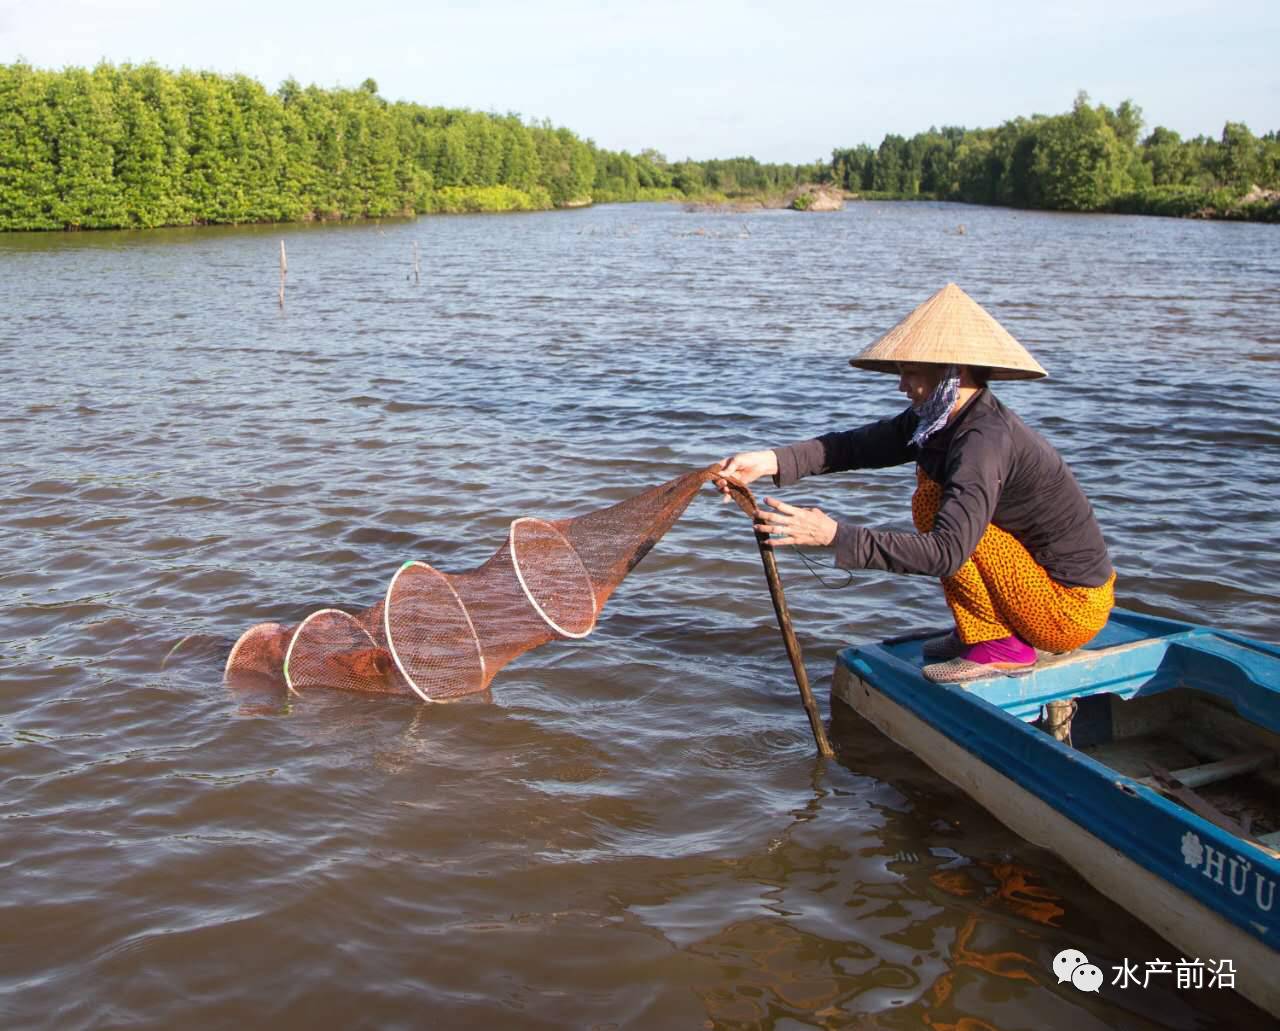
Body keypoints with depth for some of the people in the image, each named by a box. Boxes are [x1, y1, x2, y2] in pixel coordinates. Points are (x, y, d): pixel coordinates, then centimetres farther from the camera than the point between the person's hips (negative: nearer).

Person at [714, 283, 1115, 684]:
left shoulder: (986, 440, -26)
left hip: (1072, 610, -9)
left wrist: (835, 535, -37)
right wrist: (770, 461, -18)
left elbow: (946, 552, -35)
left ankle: (1002, 646, -7)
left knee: (933, 500, -17)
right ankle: (976, 633, 13)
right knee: (934, 479, 10)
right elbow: (857, 445, -6)